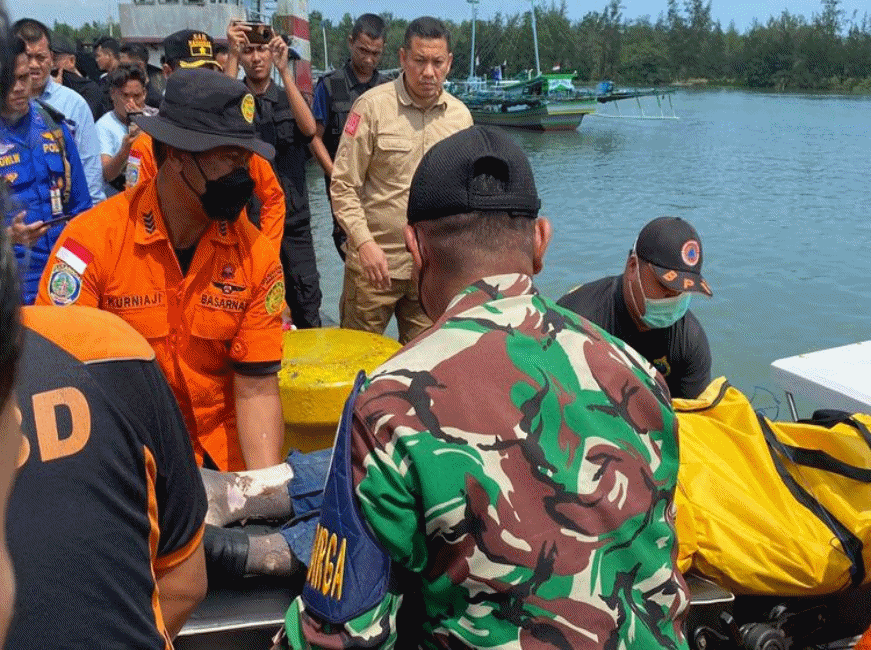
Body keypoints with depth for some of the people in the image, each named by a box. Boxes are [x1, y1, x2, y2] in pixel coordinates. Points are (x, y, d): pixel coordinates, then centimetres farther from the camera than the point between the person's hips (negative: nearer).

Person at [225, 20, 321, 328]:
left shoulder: (288, 98, 9)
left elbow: (309, 128, -12)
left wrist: (284, 70, -18)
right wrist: (232, 55, -24)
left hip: (295, 218, 2)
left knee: (306, 302, 3)